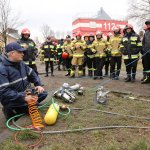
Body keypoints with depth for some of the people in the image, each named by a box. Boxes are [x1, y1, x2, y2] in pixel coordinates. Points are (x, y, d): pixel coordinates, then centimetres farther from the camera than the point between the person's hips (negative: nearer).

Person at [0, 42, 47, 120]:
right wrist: (24, 98, -37)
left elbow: (32, 74, 16)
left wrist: (38, 85, -2)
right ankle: (10, 110, -3)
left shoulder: (21, 63, 4)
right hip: (12, 100, -7)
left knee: (43, 93, -3)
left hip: (26, 93, 8)